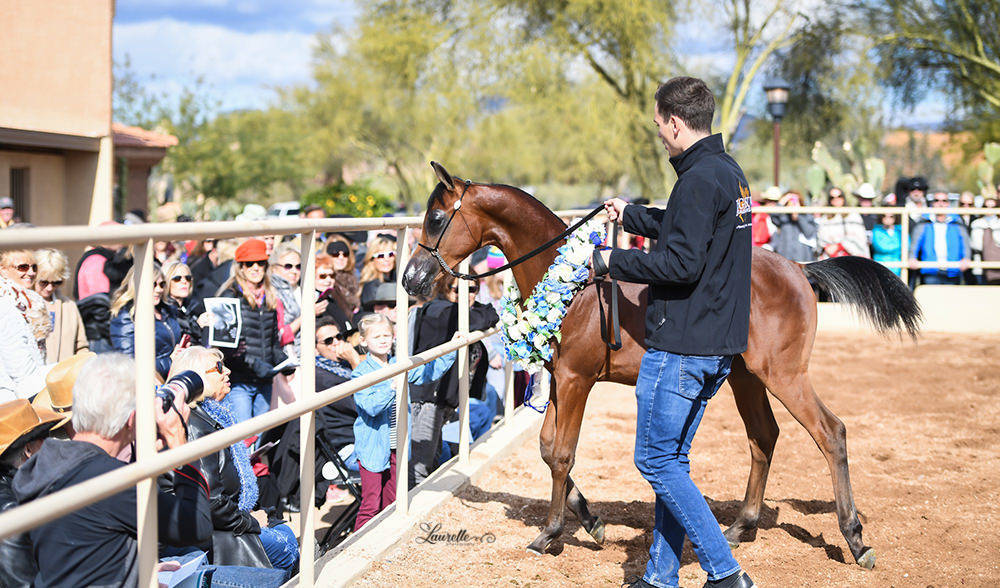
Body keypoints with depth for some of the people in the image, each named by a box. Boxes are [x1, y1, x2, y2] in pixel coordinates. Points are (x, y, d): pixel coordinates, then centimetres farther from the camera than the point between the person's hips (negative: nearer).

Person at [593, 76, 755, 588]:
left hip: (682, 344, -10)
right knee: (671, 458, 16)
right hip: (718, 341, 10)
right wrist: (631, 216, 33)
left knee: (656, 460, -2)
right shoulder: (729, 172, 14)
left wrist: (615, 263, -12)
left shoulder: (700, 180, -18)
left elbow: (681, 263, -24)